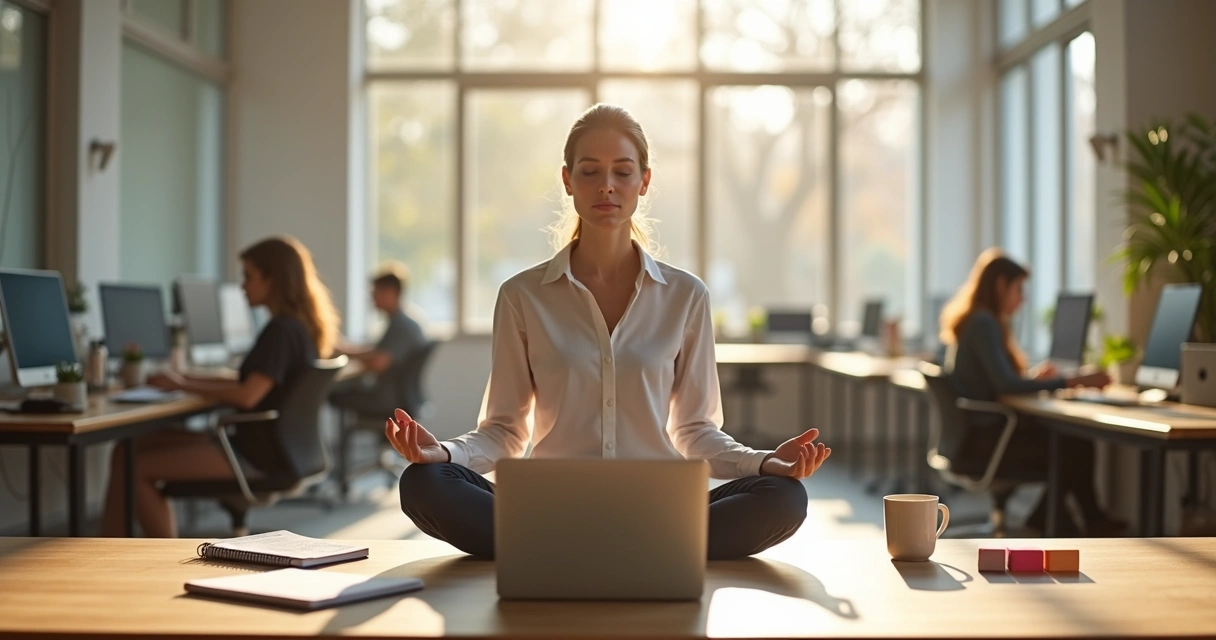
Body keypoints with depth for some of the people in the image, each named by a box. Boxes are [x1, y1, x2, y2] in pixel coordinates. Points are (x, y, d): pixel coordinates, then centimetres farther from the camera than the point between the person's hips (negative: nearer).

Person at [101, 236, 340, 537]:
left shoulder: (281, 330, -17)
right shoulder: (296, 326, 13)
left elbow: (247, 396, -25)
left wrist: (183, 384, -13)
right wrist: (188, 379, 10)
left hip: (257, 455, -10)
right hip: (262, 444, 10)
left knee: (136, 468, -11)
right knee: (129, 449, 9)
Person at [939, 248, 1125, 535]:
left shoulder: (973, 320, 15)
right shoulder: (983, 323, -15)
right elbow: (1005, 385, -25)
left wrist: (1031, 377, 17)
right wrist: (1070, 382, -24)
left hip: (973, 433, 10)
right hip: (979, 440, -10)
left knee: (1073, 440, 2)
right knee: (1077, 448, -11)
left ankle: (1044, 522, 8)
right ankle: (1092, 522, 11)